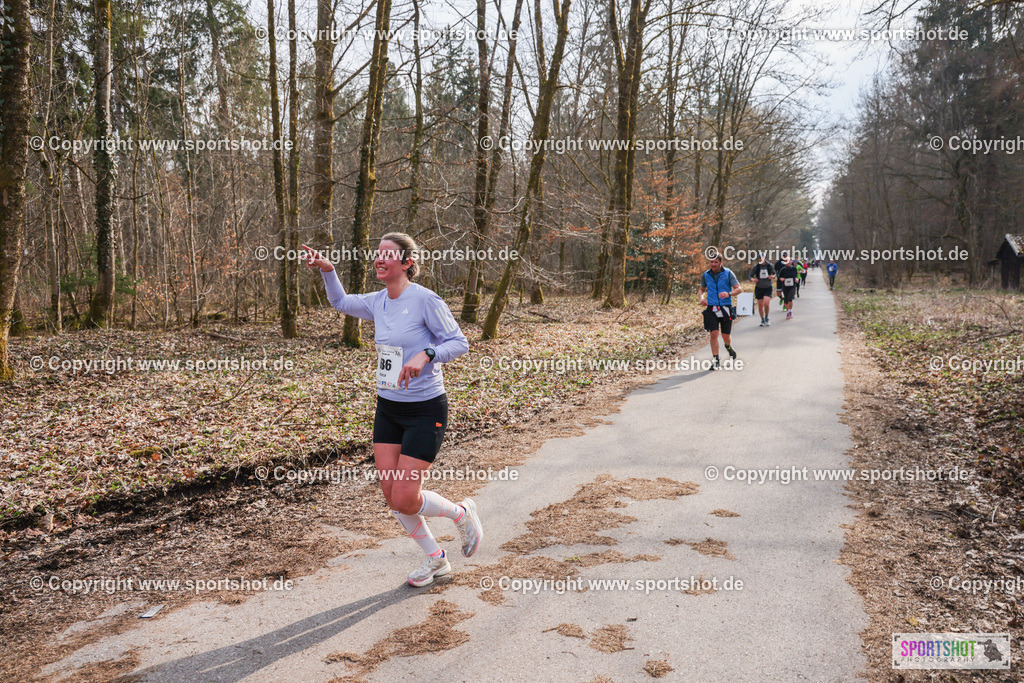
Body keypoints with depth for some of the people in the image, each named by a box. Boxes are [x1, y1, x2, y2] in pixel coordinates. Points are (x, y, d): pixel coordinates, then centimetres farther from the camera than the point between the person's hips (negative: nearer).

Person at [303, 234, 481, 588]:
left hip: (425, 410, -7)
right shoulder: (377, 302, 5)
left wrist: (425, 355, -28)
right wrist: (327, 270, 9)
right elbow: (341, 302, 24)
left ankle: (462, 513, 23)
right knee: (390, 493, 6)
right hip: (387, 408, 7)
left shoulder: (426, 300, -15)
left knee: (404, 500, -7)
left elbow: (459, 342, -12)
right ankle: (435, 558, 27)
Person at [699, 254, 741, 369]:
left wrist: (729, 293, -24)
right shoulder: (705, 275, 6)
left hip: (726, 308, -1)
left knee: (726, 336, 5)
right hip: (712, 308, 1)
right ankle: (716, 361, -4)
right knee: (713, 334, -11)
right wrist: (702, 297, -1)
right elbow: (702, 289, 21)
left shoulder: (728, 273, -2)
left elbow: (739, 288, -4)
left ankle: (728, 346, 42)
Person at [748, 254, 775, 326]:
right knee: (760, 305, 4)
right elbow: (750, 276, 0)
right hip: (759, 288, 1)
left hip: (768, 288, -1)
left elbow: (774, 273, 10)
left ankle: (766, 318, 7)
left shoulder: (769, 265, -4)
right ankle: (762, 320, 24)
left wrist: (772, 276, -12)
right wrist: (752, 279, -22)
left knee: (766, 303, -18)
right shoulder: (756, 266, -5)